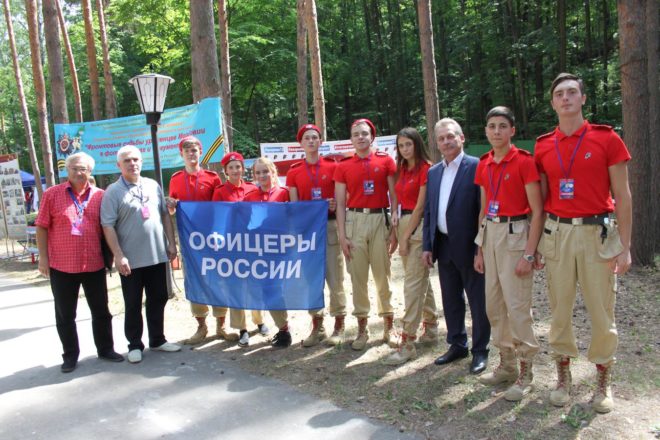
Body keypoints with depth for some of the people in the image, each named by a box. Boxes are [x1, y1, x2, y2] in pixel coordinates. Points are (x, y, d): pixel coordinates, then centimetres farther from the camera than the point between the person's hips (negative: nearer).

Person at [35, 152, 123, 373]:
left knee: (101, 311, 12)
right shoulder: (52, 194, -2)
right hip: (61, 266, -1)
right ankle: (70, 355, 25)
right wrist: (43, 257, -5)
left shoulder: (100, 196, 3)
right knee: (65, 315, 10)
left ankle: (105, 349, 27)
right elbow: (42, 228, -1)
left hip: (94, 264, 2)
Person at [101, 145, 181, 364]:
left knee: (158, 300, 13)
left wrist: (171, 243, 6)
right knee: (133, 305, 7)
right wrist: (119, 256, -17)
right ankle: (134, 345, 20)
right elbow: (108, 226, -11)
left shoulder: (153, 186, 8)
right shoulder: (113, 192, -5)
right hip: (131, 260, -4)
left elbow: (165, 215, 13)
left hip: (157, 255, 4)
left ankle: (157, 340, 28)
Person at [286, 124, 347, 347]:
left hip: (330, 225, -2)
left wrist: (335, 204, -17)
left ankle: (339, 326, 12)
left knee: (335, 277, 0)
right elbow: (294, 205, 7)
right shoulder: (293, 172, 7)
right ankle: (317, 327, 19)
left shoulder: (333, 167, 2)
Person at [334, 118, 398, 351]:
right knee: (357, 275, 4)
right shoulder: (343, 167, 7)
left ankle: (389, 326, 17)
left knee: (383, 273, 4)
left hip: (380, 219, -1)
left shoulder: (386, 161, 5)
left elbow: (394, 194, 5)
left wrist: (395, 223, -5)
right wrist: (342, 235, 0)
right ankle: (362, 328, 14)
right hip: (355, 220, 1)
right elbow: (340, 203, 6)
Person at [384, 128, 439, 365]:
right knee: (421, 279, 17)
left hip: (418, 227, -8)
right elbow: (401, 202, 13)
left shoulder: (426, 169, -11)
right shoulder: (402, 169, 14)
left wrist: (406, 237, -13)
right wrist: (395, 231, 6)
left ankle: (408, 342, -6)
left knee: (413, 283, -9)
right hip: (403, 224, 9)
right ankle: (431, 327, 32)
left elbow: (420, 206, -13)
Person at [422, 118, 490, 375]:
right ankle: (457, 345, 30)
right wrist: (428, 246, 7)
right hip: (443, 245, 6)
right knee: (450, 300, 15)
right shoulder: (433, 172, 12)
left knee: (478, 300, 5)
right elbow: (428, 211, 13)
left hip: (469, 246, -6)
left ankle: (480, 351, 18)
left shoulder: (476, 167, -7)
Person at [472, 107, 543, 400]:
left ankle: (525, 374, 11)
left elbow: (537, 211, -10)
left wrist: (529, 253, -15)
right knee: (494, 304, 11)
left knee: (517, 306, -4)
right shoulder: (484, 165, 10)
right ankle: (507, 365, 27)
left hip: (515, 234, -7)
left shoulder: (523, 161, -9)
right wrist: (480, 249, 13)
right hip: (490, 234, 7)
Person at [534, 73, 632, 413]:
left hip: (598, 233, -2)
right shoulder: (543, 146, 6)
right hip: (557, 233, 2)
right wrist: (534, 245, 7)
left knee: (602, 310, 4)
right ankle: (563, 376, 25)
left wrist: (625, 246, -5)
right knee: (559, 308, 9)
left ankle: (603, 382, 22)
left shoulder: (607, 139, -1)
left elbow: (622, 196, -1)